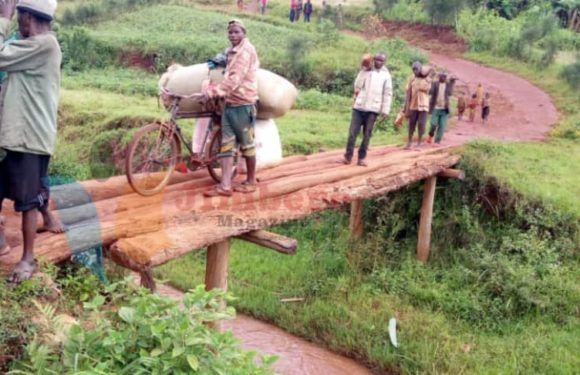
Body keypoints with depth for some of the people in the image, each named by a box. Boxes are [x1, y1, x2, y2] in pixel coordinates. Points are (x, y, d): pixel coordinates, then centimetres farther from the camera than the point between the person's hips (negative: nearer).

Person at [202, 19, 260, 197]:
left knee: (246, 144, 3)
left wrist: (214, 91, -28)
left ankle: (251, 181, 16)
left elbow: (234, 78, -22)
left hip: (243, 104, -9)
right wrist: (217, 92, 11)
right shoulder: (232, 51, 18)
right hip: (229, 103, 9)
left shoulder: (246, 50, -12)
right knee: (226, 145, 3)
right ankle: (225, 186, 2)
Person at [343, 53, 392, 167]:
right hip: (359, 107, 0)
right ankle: (348, 156, 5)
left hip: (373, 109, 0)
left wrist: (385, 110, -5)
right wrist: (364, 71, -9)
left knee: (367, 135, 3)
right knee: (353, 132, -3)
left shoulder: (386, 75, 5)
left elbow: (388, 94, 3)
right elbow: (357, 86, -4)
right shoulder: (365, 71, 6)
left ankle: (361, 158, 10)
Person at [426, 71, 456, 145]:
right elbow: (430, 92, -12)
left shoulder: (448, 84, 5)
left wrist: (452, 82, -13)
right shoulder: (435, 84, 1)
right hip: (436, 108, -1)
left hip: (444, 109, 1)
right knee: (434, 124, -7)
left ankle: (437, 141, 5)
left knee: (442, 126, -2)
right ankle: (431, 135, 22)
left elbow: (450, 93, -11)